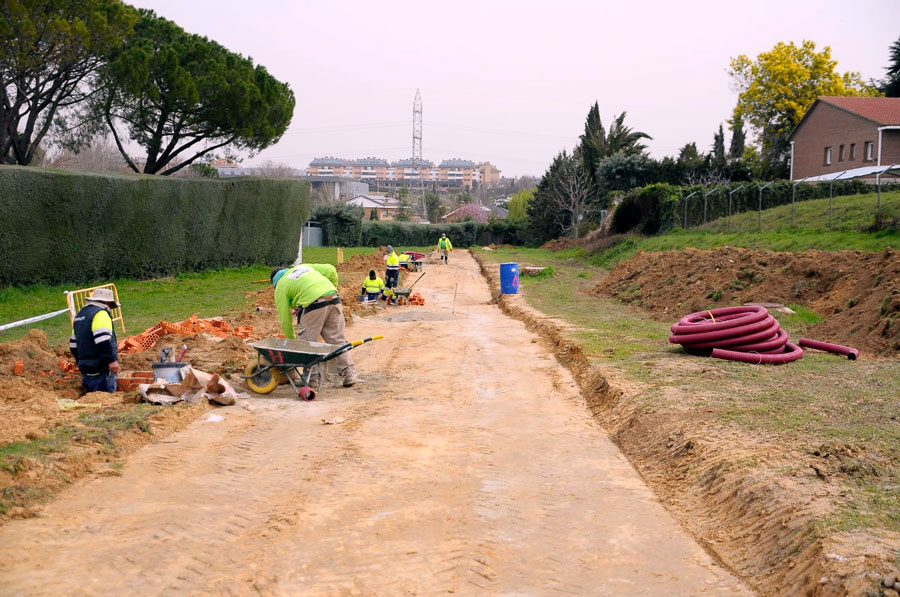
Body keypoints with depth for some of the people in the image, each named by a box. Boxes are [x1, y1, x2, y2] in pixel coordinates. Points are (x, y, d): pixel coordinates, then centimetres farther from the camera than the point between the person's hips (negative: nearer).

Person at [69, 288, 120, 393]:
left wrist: (80, 362, 36)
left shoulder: (80, 315, 21)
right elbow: (103, 340, -23)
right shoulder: (101, 313, -9)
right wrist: (112, 360, -22)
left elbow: (73, 344, 27)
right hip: (101, 369, -9)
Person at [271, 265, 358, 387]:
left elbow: (285, 317, 13)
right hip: (333, 298, 6)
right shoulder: (304, 266, 29)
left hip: (314, 304, -6)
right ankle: (349, 374, 9)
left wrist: (291, 340, 23)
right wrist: (334, 287, 27)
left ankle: (312, 377, 10)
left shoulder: (280, 287, 14)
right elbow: (330, 270, 17)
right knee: (337, 340, 11)